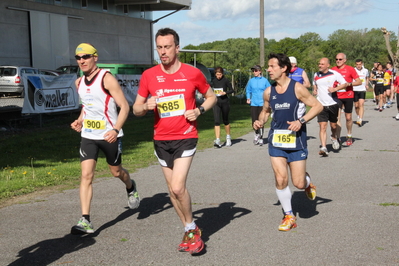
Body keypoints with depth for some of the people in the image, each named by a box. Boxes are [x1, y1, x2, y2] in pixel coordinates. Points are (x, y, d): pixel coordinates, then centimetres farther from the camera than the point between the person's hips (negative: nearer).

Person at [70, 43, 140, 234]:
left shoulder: (107, 79, -13)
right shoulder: (79, 82, 7)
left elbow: (124, 106, -15)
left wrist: (116, 129, -27)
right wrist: (80, 121, 6)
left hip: (110, 136, -4)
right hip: (88, 136, 5)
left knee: (116, 172, 14)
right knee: (86, 175, -9)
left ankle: (131, 188, 50)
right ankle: (85, 221, -11)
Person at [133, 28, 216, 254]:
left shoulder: (193, 73, -6)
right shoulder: (149, 76, -1)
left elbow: (211, 96, 10)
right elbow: (136, 109, 5)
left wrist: (199, 110, -9)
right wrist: (146, 106, -17)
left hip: (186, 137, -4)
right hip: (161, 140, 4)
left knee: (178, 187, -17)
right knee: (173, 189, 11)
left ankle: (192, 229, 6)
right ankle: (190, 231, 27)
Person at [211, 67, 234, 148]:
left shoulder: (225, 80, -6)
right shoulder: (213, 81, 4)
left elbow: (232, 90, -2)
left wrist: (225, 92, -16)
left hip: (224, 102, -2)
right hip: (216, 103, 2)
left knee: (225, 120, 12)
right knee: (217, 122, -9)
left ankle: (228, 137, 33)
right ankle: (218, 140, -13)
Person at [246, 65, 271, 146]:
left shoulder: (264, 80, 0)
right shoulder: (251, 81, 7)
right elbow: (248, 90, 19)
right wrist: (248, 98, 6)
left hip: (262, 103, -3)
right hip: (253, 104, 3)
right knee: (254, 121, 3)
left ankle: (261, 138, 7)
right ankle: (257, 134, 30)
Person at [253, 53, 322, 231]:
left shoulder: (297, 88, -11)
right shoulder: (268, 92, 2)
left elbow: (318, 106, -7)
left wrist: (301, 121, -19)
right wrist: (260, 121, -3)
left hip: (296, 140, -3)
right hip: (276, 140, 3)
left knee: (299, 183, -1)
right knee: (280, 179, -7)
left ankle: (308, 183, 38)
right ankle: (289, 216, 12)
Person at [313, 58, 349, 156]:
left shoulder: (335, 74, -5)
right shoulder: (316, 75, 8)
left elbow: (345, 83, -1)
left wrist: (335, 89, -15)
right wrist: (314, 90, 8)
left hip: (333, 104, -2)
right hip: (321, 105, 2)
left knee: (333, 125, 12)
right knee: (322, 126, -10)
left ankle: (334, 138, 45)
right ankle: (323, 148, -14)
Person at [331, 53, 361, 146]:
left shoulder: (350, 69, -3)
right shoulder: (333, 70, 5)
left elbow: (359, 82, -3)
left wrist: (349, 83, -17)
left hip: (348, 96, -1)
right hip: (337, 96, 1)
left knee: (348, 118, 9)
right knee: (336, 118, -11)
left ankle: (349, 137, 27)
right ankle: (338, 138, -7)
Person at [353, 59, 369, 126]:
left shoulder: (365, 70, 5)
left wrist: (367, 85, 13)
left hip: (362, 90, 0)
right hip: (355, 90, 0)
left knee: (361, 104, -14)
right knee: (356, 106, 8)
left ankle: (360, 120, -19)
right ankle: (358, 117, 33)